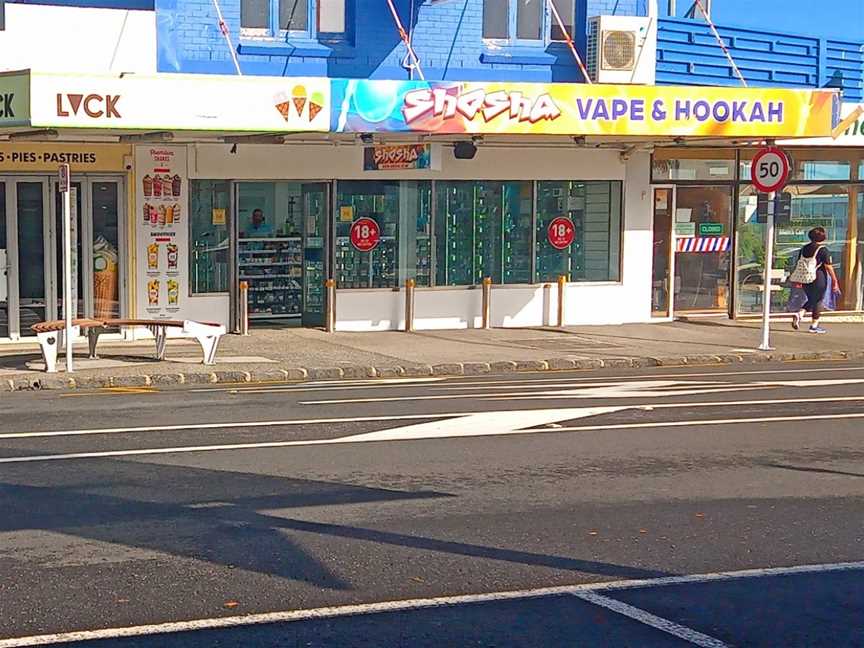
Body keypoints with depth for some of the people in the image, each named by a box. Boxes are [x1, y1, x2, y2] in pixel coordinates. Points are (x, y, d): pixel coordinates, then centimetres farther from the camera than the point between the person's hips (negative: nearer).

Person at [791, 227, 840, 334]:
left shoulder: (804, 249, 8)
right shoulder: (823, 250, -10)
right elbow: (828, 267, -12)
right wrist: (835, 281, -6)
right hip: (819, 279, -6)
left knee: (811, 300, 20)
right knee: (818, 301, 5)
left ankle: (799, 314, -2)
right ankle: (814, 325, 7)